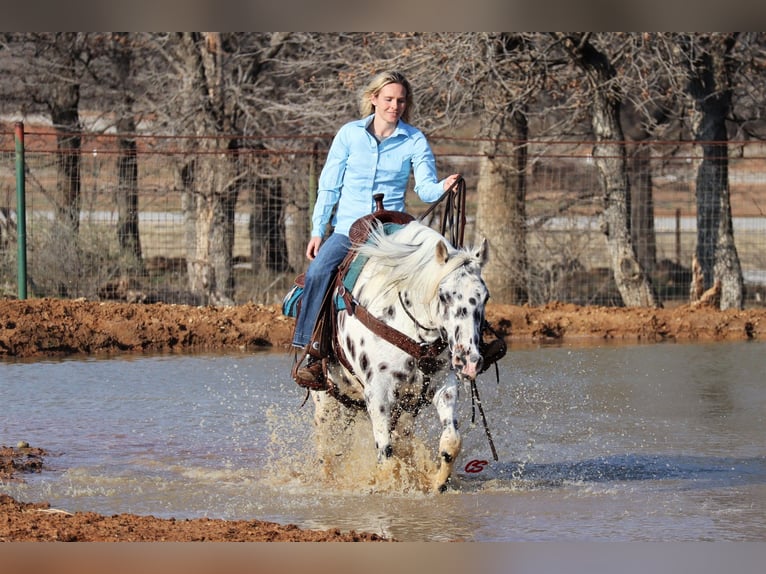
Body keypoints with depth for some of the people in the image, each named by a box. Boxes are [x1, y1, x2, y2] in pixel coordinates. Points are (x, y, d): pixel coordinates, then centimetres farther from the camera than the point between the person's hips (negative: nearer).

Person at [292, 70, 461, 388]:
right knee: (318, 272, -28)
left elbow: (425, 188, -6)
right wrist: (317, 231, 1)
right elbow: (328, 186, 8)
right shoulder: (349, 134, 4)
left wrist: (442, 187, -29)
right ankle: (312, 354, -26)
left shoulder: (414, 141, 3)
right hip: (347, 228, 0)